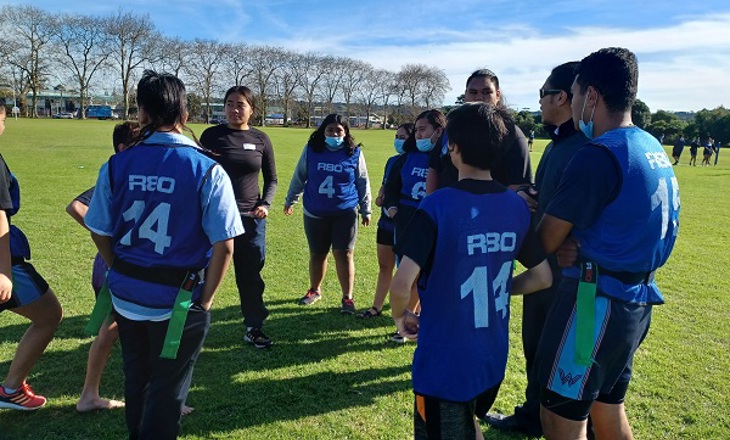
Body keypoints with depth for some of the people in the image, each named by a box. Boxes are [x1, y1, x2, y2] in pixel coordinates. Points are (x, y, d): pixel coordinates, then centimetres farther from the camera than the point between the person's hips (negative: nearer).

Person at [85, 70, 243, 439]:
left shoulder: (116, 165, -6)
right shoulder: (208, 171, -15)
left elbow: (100, 233, 2)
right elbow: (224, 245, -17)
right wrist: (205, 299, -4)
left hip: (126, 295, 5)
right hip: (178, 300, -4)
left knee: (136, 379, 26)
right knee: (167, 388, 14)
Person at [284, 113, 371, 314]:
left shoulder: (355, 153, -1)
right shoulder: (311, 149, 1)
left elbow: (363, 183, 7)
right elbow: (299, 177, 11)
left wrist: (366, 209, 9)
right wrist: (290, 200, 18)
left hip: (345, 213, -2)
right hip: (315, 214, 2)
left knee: (344, 254, -3)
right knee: (317, 254, 12)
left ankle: (347, 298, 7)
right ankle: (314, 290, 34)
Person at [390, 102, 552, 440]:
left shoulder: (437, 205, -21)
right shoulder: (517, 207, -4)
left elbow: (402, 283, -27)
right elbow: (543, 277, 5)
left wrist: (400, 316, -6)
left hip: (444, 362, -5)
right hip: (493, 358, 6)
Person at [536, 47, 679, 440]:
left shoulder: (597, 157, -20)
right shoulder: (654, 150, 10)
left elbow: (546, 242, -13)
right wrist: (575, 246, -3)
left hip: (595, 302, -9)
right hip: (634, 301, 9)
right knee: (607, 407, 23)